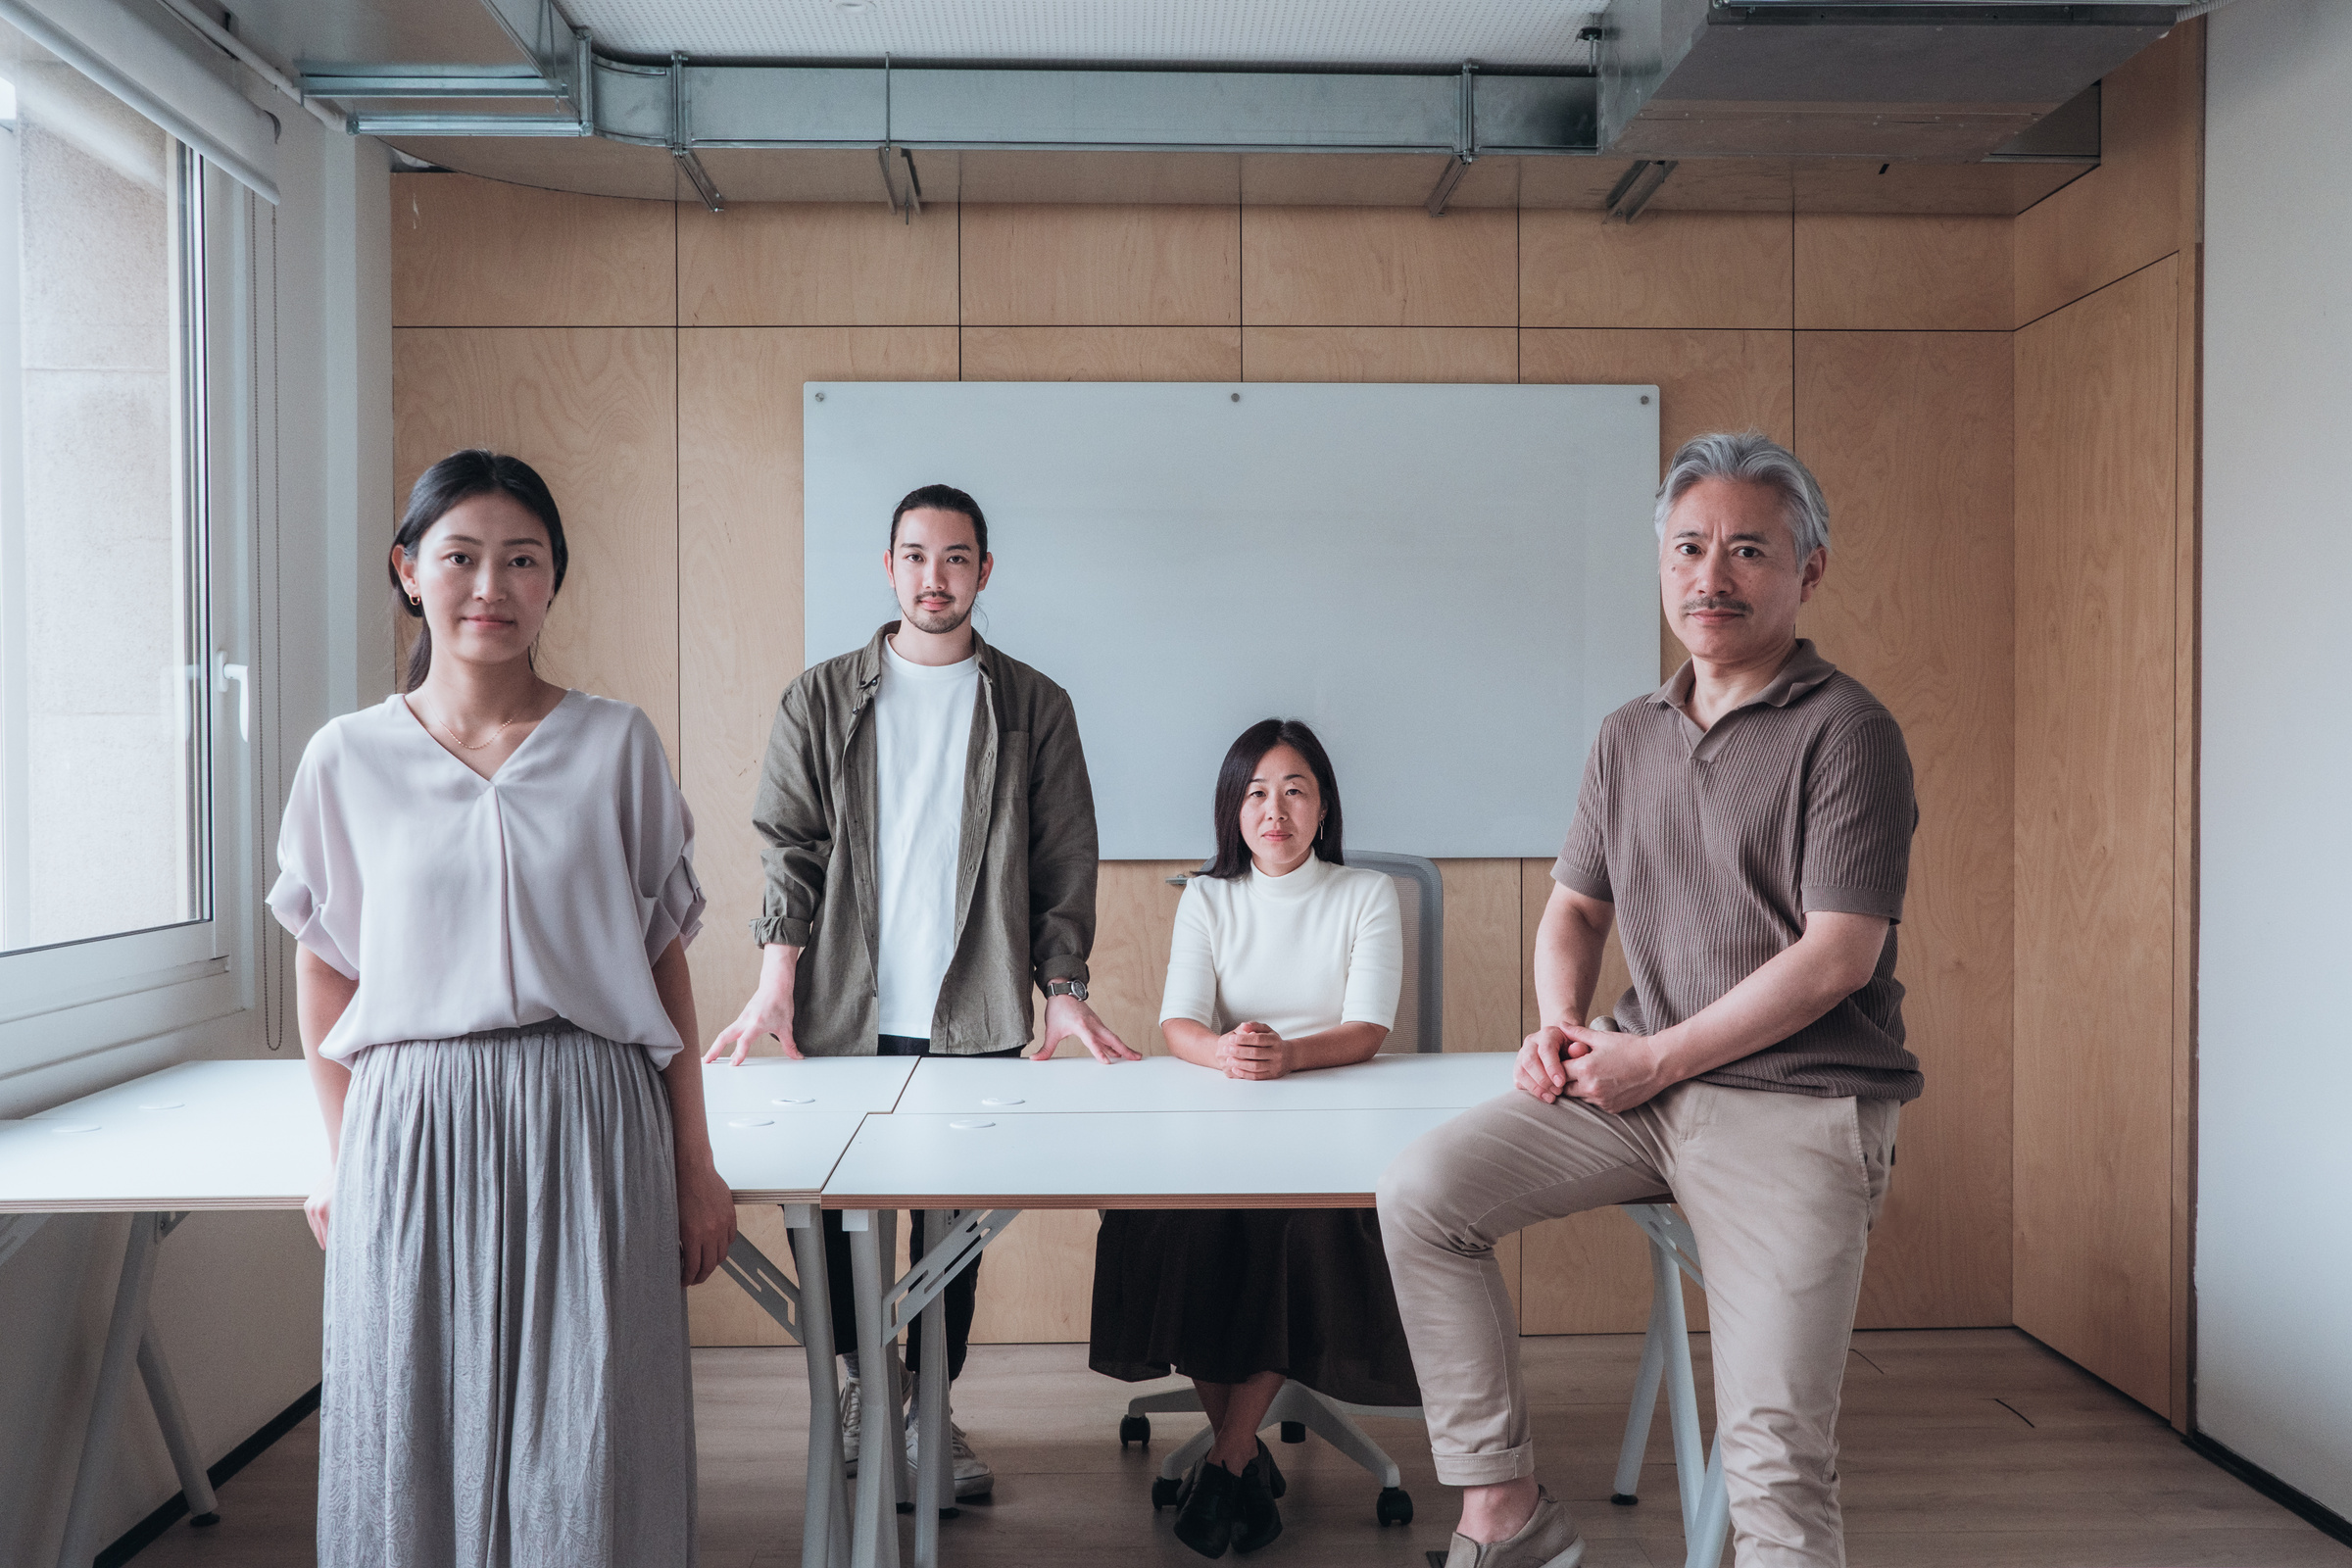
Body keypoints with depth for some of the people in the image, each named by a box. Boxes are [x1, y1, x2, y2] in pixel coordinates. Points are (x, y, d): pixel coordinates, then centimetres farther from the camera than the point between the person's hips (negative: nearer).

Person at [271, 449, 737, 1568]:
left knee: (586, 1450, 5)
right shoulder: (347, 760, 3)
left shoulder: (618, 745, 1)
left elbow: (663, 963, 4)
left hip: (591, 1130, -1)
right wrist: (345, 1168, 9)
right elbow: (325, 987, 10)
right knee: (419, 1447, 10)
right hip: (413, 1134, 1)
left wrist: (695, 1167, 3)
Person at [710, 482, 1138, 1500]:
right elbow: (788, 847, 4)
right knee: (840, 1209, 7)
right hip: (845, 1014, 0)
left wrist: (1063, 989, -1)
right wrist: (775, 985, -5)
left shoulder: (1033, 707, 7)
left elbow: (1064, 861, 6)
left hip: (976, 1016, 0)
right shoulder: (821, 701, 7)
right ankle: (864, 1378, 30)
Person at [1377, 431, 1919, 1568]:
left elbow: (1836, 958, -15)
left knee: (1775, 1457, -9)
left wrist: (1655, 1058, -13)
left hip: (1796, 1107, -6)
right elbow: (1574, 908, 20)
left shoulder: (1845, 731, -8)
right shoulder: (1629, 737, 12)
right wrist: (1559, 1027, -1)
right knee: (1423, 1192, -11)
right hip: (1641, 1087, 6)